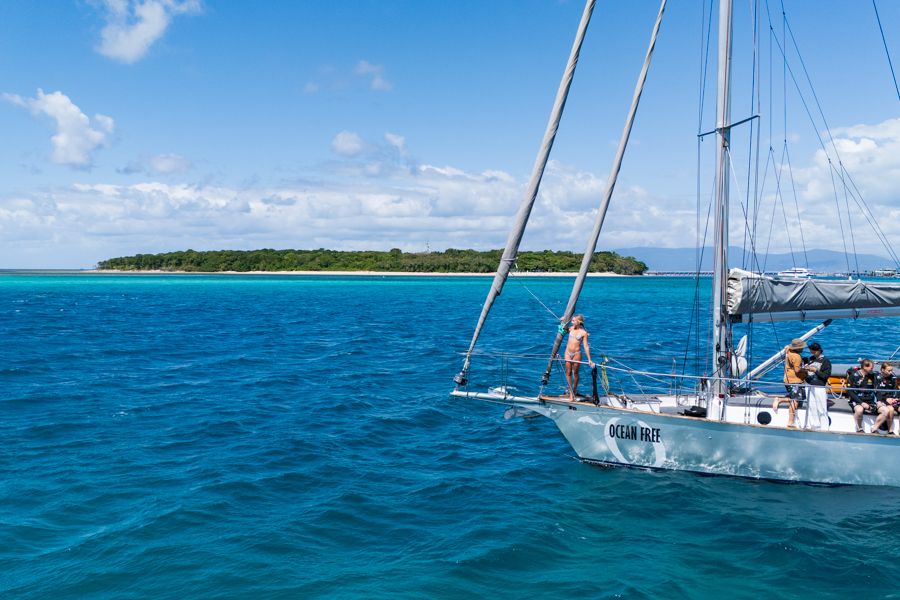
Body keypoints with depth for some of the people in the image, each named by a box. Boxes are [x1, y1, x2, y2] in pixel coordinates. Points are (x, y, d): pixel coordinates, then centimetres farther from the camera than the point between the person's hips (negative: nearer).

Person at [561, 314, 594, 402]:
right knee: (568, 372, 4)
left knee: (575, 373, 9)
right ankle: (571, 392, 11)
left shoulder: (583, 333, -8)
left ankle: (575, 390, 27)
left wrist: (589, 359, -10)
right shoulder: (571, 328, 3)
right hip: (568, 353, 4)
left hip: (576, 353, -4)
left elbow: (586, 346, -8)